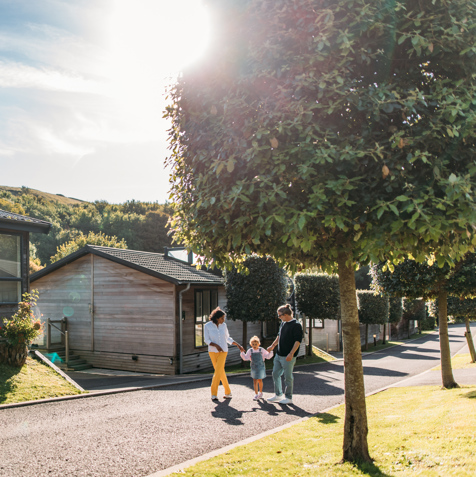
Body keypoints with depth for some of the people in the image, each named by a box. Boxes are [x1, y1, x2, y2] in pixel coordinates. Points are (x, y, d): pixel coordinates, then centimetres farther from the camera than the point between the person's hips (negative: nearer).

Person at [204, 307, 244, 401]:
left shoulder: (223, 325, 0)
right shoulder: (207, 326, -8)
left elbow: (228, 338, 11)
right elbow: (206, 340, -9)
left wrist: (238, 345, 7)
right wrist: (216, 345, -25)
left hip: (223, 351, 0)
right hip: (213, 351, 0)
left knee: (218, 371, -13)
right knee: (221, 372, 5)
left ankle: (214, 394, -8)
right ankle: (228, 392, 19)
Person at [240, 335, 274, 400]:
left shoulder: (262, 350, -8)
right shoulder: (250, 351, -4)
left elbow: (268, 356, -3)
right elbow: (245, 358, 0)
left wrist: (270, 352, -19)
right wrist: (242, 352, -9)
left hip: (261, 368, -1)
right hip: (254, 368, 1)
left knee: (260, 381, 13)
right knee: (255, 381, -3)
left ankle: (260, 392, 32)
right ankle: (256, 394, 4)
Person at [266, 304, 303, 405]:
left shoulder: (296, 325, -15)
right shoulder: (283, 323, 11)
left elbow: (298, 341, -19)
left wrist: (291, 354, -25)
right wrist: (273, 346, 28)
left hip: (288, 357, -9)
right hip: (279, 355, 9)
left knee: (288, 377, 1)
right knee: (275, 374, 12)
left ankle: (288, 397, 14)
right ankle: (278, 395, 24)